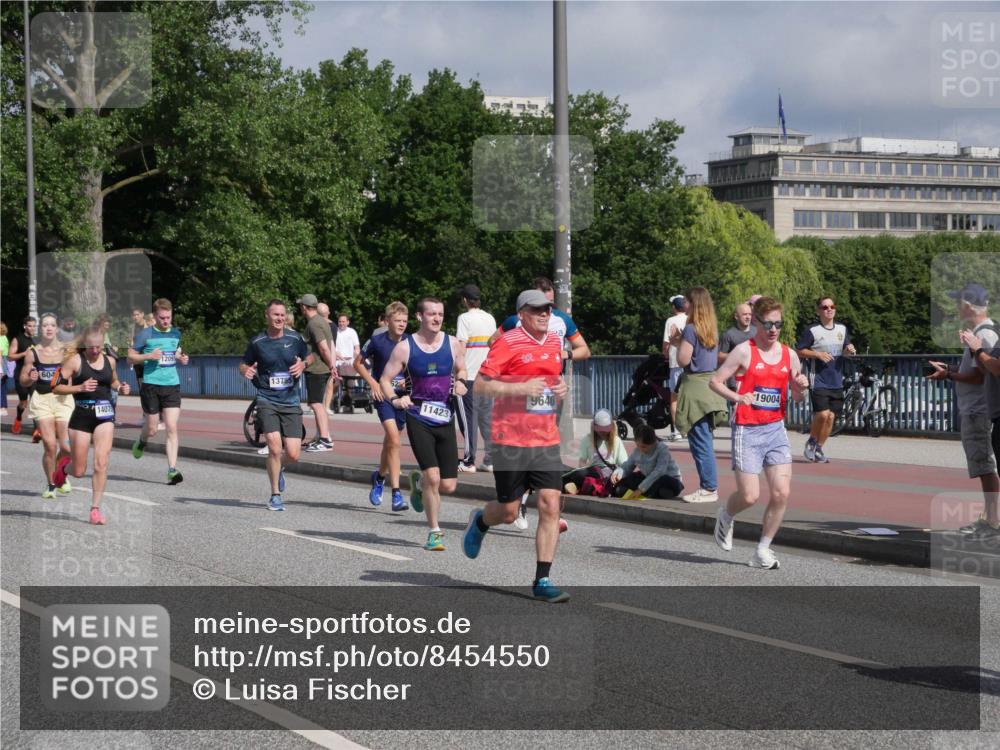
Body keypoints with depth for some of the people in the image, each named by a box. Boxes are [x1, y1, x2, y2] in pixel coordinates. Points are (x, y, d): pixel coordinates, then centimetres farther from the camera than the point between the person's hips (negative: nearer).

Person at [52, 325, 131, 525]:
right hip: (81, 416, -3)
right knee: (79, 471, 4)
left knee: (101, 463, -11)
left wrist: (120, 388, 6)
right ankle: (64, 465, 41)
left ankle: (95, 508, -2)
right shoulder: (75, 360, -6)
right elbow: (57, 388, -8)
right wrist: (80, 387, -22)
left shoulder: (109, 360, 8)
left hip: (105, 416, 3)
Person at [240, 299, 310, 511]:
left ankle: (279, 469, 35)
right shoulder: (257, 342, 0)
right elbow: (244, 364, 13)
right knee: (275, 447, -17)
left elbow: (309, 357, 19)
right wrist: (246, 371, -11)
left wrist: (303, 365, -4)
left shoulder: (294, 339, 3)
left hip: (291, 402, 2)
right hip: (267, 401, -2)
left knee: (293, 454, -3)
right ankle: (275, 495, 1)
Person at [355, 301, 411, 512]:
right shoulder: (377, 341, -6)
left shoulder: (410, 343, 0)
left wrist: (409, 381, -5)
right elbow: (358, 363, 6)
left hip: (402, 395, 4)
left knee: (390, 440, 14)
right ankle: (396, 493, -19)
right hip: (382, 393, -4)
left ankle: (380, 476, 42)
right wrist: (373, 383, -4)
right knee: (393, 438, -19)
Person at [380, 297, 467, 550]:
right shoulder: (405, 347, -3)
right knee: (433, 477, -16)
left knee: (448, 486, 1)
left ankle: (418, 482, 36)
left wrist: (460, 382, -3)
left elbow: (461, 370, 20)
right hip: (418, 419, -3)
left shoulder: (452, 344, 4)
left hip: (445, 420, 3)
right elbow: (385, 380, 3)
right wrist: (395, 399, -16)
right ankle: (434, 531, 1)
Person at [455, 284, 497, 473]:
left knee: (468, 416, -1)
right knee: (486, 416, 10)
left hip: (469, 374, -6)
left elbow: (461, 347, -12)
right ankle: (490, 459, 7)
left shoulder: (465, 318, -7)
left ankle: (469, 461, -1)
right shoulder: (490, 318, 10)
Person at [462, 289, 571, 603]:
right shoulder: (508, 342, -9)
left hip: (546, 440, 5)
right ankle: (480, 521, 42)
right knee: (508, 511, 5)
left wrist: (561, 387, 5)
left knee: (550, 506, -8)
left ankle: (542, 581, -3)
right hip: (510, 440, -5)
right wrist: (522, 388, -21)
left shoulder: (555, 342, 11)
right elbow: (481, 384, -12)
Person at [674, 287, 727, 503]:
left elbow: (683, 360, -15)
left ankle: (709, 488, -3)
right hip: (710, 385, 8)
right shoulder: (712, 329, 11)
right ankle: (708, 485, 16)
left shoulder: (691, 329, -13)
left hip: (695, 386, -8)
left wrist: (677, 342, 1)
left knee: (700, 441, -4)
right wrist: (679, 341, 15)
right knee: (705, 440, 13)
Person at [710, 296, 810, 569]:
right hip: (748, 431, -4)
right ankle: (726, 516, 28)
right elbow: (715, 381, -4)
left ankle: (763, 551, 7)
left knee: (782, 493, -7)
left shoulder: (789, 355, 9)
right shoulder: (744, 351, -5)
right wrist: (737, 397, -20)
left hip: (776, 429, 4)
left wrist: (802, 387, -5)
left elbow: (797, 397, 17)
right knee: (750, 496, -8)